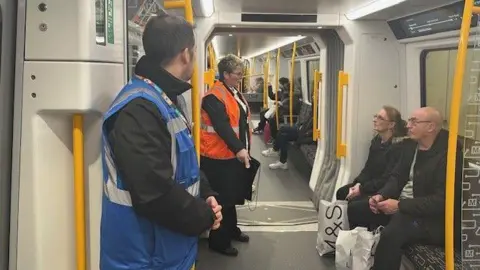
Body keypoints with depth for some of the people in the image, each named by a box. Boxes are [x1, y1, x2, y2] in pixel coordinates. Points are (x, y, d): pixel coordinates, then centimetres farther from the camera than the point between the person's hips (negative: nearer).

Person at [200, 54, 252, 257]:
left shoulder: (235, 93, 13)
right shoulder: (214, 97, -18)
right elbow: (221, 126, -29)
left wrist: (244, 149, 19)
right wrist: (238, 148, -38)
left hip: (235, 154, 10)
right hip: (219, 157, -9)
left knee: (232, 195, 21)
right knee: (222, 198, 0)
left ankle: (231, 229, 37)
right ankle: (218, 241, 12)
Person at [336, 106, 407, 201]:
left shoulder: (398, 146, -18)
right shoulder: (376, 140, 7)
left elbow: (387, 179, -21)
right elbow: (368, 168, 8)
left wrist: (362, 189, -21)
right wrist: (358, 183, -10)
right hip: (371, 183, 8)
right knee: (341, 192, -6)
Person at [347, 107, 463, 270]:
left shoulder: (448, 154, -19)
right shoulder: (410, 144, 7)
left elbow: (441, 201, -23)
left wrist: (400, 205, -25)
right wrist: (381, 195, -7)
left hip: (430, 217, -9)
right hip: (400, 203, 9)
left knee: (391, 234, -36)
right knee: (354, 210, 2)